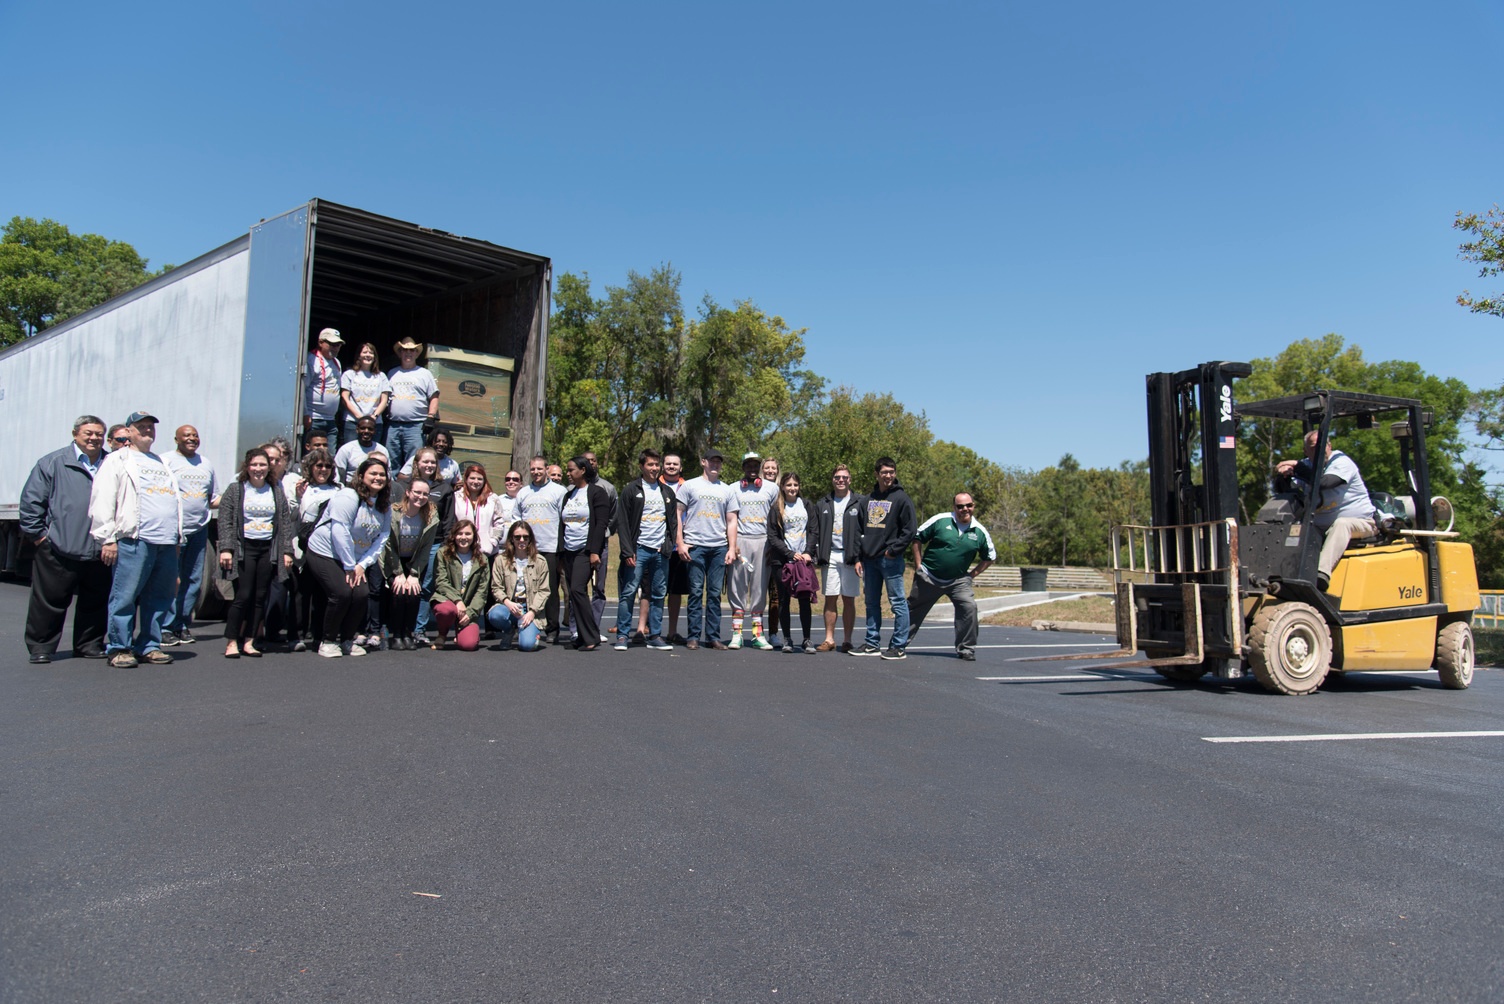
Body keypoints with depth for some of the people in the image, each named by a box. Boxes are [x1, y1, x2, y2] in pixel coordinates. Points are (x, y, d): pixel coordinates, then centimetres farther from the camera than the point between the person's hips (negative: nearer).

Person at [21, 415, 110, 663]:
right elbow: (31, 501, 2)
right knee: (50, 601, 3)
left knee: (95, 602, 10)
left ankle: (89, 645, 22)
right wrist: (36, 534, -2)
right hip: (59, 550, -3)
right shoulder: (53, 463, 2)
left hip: (100, 551, 3)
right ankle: (41, 647, 14)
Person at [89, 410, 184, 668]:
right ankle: (118, 647, 3)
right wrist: (107, 539, -9)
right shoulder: (117, 461, 6)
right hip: (134, 541, -6)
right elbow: (102, 502, -2)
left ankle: (149, 646, 15)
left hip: (167, 544, 6)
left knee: (160, 598, 6)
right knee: (125, 597, -5)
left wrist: (178, 537, 20)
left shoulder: (162, 465, 26)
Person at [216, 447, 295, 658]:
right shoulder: (235, 489, 4)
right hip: (244, 548, -3)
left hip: (269, 549, 3)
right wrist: (226, 549, -10)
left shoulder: (276, 492, 13)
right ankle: (231, 642, 1)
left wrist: (287, 551, 6)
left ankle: (248, 642, 10)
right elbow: (225, 521, 0)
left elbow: (286, 523, 13)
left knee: (260, 597, 2)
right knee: (243, 596, -9)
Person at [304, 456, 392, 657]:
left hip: (355, 559, 6)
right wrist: (350, 566, -19)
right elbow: (339, 532, -23)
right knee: (342, 593, -20)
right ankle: (328, 641, 1)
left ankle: (347, 640, 9)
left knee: (361, 594, -12)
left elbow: (382, 538, 0)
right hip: (325, 553, -6)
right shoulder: (348, 497, -17)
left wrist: (362, 565, -11)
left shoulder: (385, 506, 4)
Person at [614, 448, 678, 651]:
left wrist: (670, 545, 3)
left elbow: (673, 521, 17)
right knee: (628, 592, -6)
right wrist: (627, 551, -12)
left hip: (661, 551, 4)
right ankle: (622, 636, 0)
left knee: (659, 595, 6)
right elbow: (622, 523, -3)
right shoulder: (631, 491, 1)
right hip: (639, 549, -4)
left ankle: (655, 636, 13)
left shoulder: (668, 492, 15)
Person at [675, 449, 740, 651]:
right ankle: (693, 636, 4)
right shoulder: (689, 486, 8)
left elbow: (731, 521, 15)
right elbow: (678, 514, 4)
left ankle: (713, 637, 9)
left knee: (715, 593, 4)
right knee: (696, 592, -2)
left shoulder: (727, 490, 16)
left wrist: (732, 548, 5)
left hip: (719, 547, 3)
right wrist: (680, 543, -5)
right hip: (695, 546, -2)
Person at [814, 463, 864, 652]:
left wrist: (859, 557, -7)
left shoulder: (859, 503, 4)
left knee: (849, 600, 2)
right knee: (830, 599, 3)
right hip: (829, 557, 2)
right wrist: (817, 552, 1)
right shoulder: (822, 504, 13)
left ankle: (847, 640, 8)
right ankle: (829, 639, 8)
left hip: (850, 557, -2)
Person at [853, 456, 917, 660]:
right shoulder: (869, 499, 13)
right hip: (869, 559, 6)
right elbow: (860, 529, 14)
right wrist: (858, 557, 8)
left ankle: (899, 646, 3)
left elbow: (909, 530, -8)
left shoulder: (901, 498, -4)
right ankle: (872, 644, 20)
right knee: (872, 603, 12)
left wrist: (893, 550, -13)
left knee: (898, 603, -2)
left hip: (891, 559, -6)